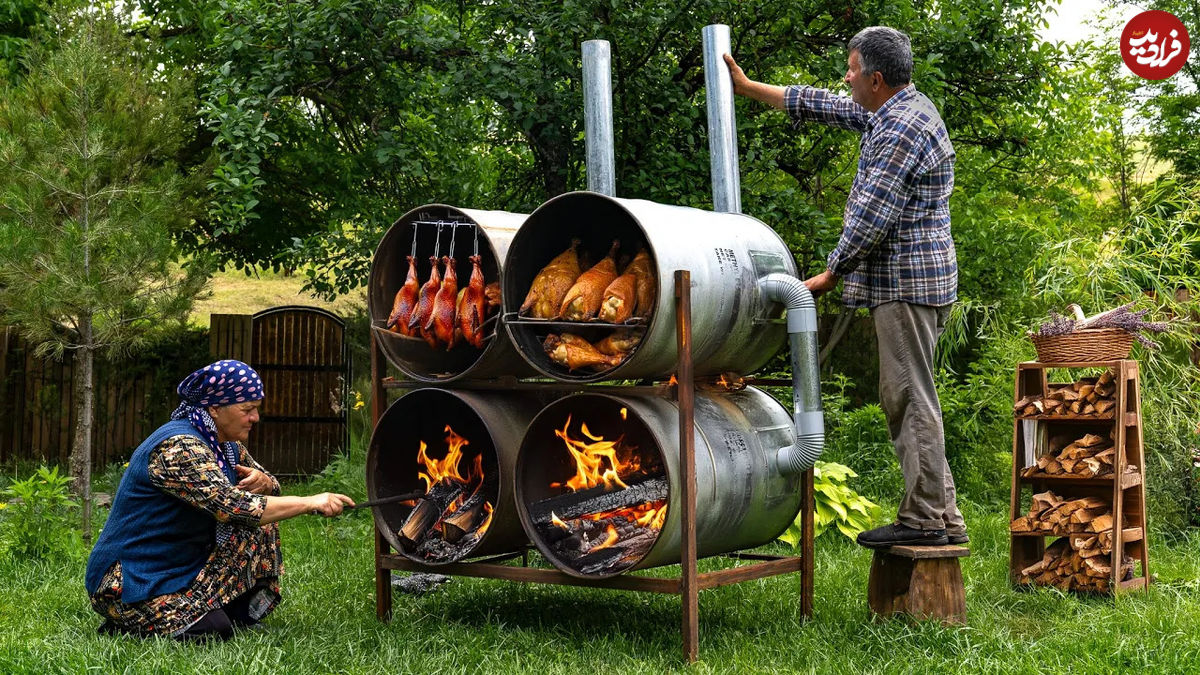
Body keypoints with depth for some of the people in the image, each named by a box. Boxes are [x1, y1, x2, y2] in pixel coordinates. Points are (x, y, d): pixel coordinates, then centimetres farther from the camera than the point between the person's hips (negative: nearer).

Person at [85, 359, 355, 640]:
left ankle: (242, 614, 8)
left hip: (184, 563, 9)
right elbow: (232, 507, -34)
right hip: (132, 583, -9)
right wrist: (311, 503, -32)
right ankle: (130, 624, -1)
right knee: (212, 629, -26)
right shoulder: (178, 447, -25)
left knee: (260, 527, -1)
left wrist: (263, 482, -13)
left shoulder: (228, 445, 6)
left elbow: (272, 486, 13)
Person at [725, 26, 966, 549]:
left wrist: (830, 275, -10)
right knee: (907, 398, 12)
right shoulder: (896, 111, 16)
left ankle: (924, 518, -4)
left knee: (909, 398, -8)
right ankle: (942, 519, 14)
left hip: (907, 281, -11)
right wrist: (748, 87, 27)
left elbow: (872, 217, -19)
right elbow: (825, 107, 25)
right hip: (906, 281, 11)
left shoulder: (901, 130, -17)